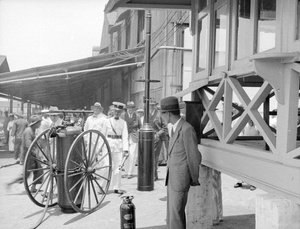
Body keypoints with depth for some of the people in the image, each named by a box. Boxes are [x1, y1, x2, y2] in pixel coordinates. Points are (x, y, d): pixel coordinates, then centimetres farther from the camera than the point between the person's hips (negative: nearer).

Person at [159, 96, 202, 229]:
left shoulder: (187, 129, -21)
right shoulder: (175, 128, 9)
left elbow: (194, 157, -15)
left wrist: (195, 179, -3)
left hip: (180, 179, -9)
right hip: (172, 178, 9)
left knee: (176, 214, -2)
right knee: (172, 212, 15)